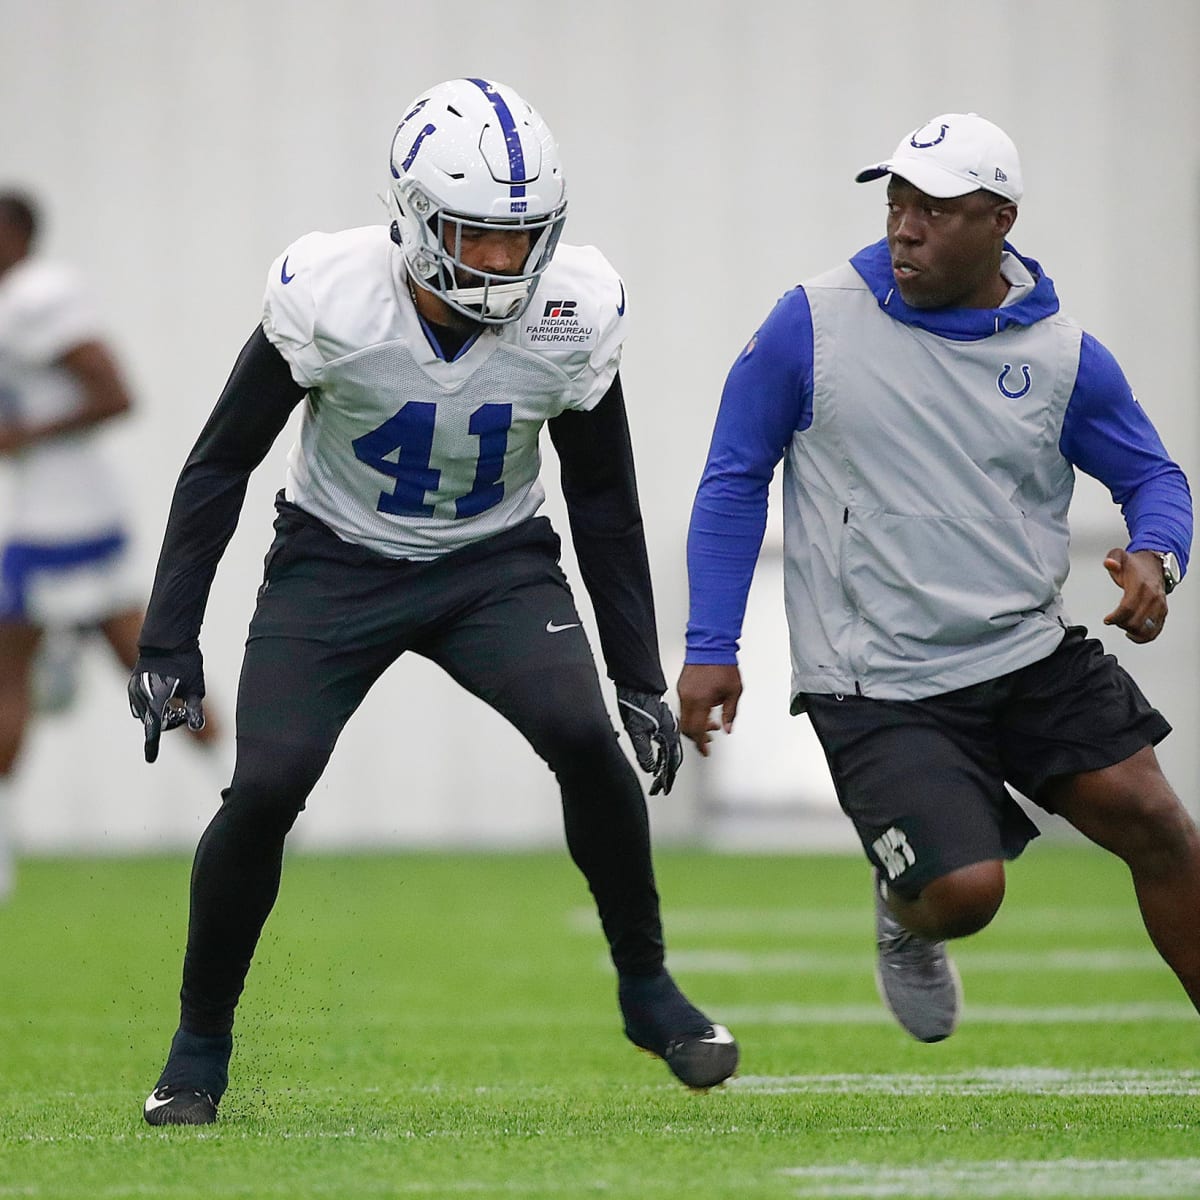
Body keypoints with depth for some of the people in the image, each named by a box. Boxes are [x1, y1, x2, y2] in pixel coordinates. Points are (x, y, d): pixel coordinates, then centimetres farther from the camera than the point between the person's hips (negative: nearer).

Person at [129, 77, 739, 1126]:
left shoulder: (574, 312, -17)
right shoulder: (330, 297, -24)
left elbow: (603, 498, -1)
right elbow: (222, 462, -11)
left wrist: (642, 676, 0)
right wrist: (170, 643, -14)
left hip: (496, 563, 1)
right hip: (337, 561, -1)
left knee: (585, 740, -23)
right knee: (264, 790, -16)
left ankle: (646, 988, -2)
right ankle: (200, 1044, 5)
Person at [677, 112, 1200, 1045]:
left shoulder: (1062, 355, 1)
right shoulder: (814, 327, -5)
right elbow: (734, 481, 3)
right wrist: (710, 649, -1)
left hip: (1032, 655, 3)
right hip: (877, 683, -3)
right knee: (965, 889, -17)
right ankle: (907, 919, 22)